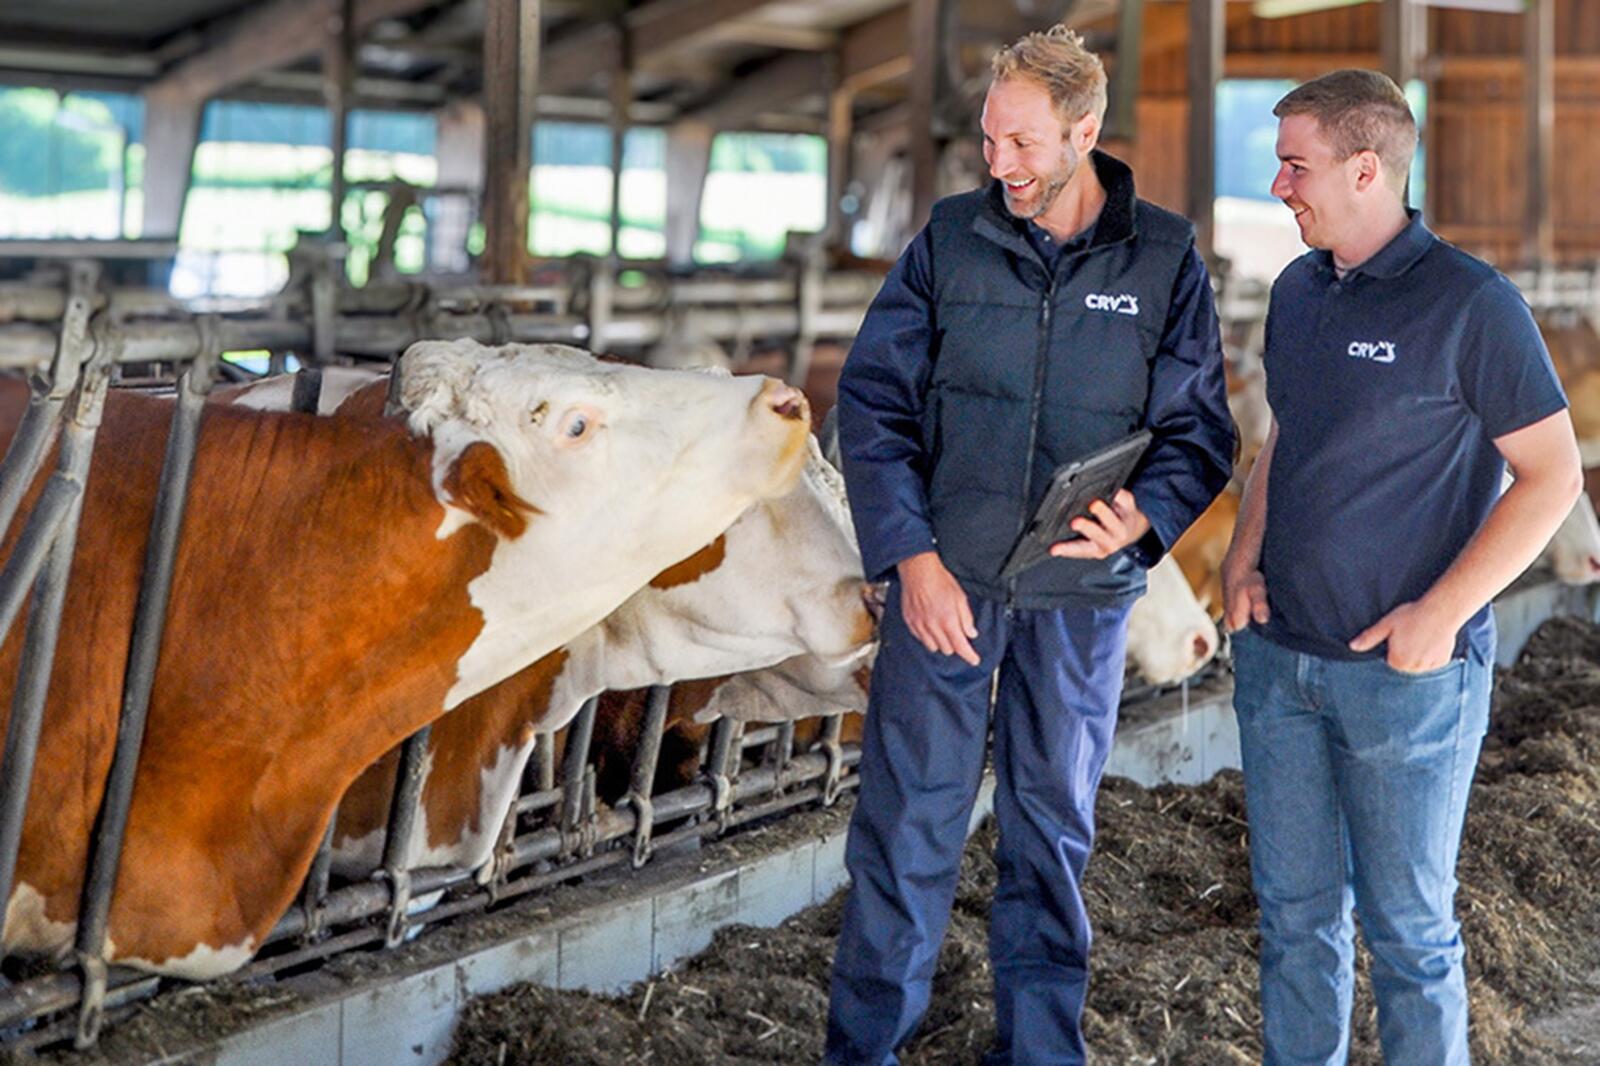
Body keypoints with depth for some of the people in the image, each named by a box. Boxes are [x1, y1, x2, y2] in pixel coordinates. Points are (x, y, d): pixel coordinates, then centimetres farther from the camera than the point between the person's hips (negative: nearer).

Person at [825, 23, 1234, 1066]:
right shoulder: (952, 238, -1)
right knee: (908, 816, 2)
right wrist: (912, 556, -11)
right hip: (942, 578, 0)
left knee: (1054, 823, 13)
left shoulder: (1166, 259, -2)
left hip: (1081, 597, 0)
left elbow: (1199, 428, 1)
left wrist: (1146, 517, -20)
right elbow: (873, 401, -1)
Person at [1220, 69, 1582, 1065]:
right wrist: (1243, 558, 5)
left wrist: (1443, 612, -17)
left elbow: (1553, 475, -11)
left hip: (1408, 672, -6)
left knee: (1407, 924, 4)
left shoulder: (1472, 303, -13)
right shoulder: (1297, 291, 7)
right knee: (1295, 905, 14)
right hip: (1278, 654, 6)